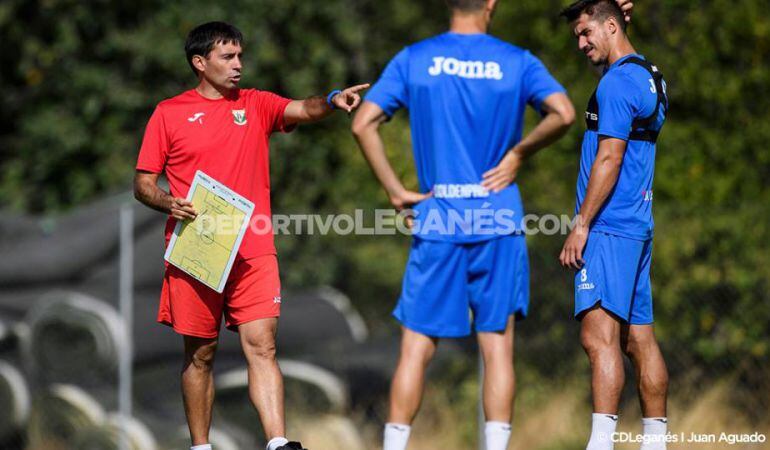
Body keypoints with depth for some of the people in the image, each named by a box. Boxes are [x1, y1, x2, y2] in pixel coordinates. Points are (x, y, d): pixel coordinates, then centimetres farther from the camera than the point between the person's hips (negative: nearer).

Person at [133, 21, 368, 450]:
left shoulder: (256, 105, 10)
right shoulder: (169, 114, 5)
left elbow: (303, 110, -8)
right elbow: (143, 183, 6)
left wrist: (331, 101, -30)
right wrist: (170, 203, -15)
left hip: (252, 252, 1)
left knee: (262, 346, -9)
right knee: (200, 353, 6)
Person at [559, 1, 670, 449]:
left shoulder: (617, 82, -12)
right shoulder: (650, 77, 17)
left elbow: (609, 159, -17)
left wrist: (582, 224, -16)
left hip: (609, 228, -10)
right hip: (638, 227, 10)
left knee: (599, 333, -17)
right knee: (639, 337, 10)